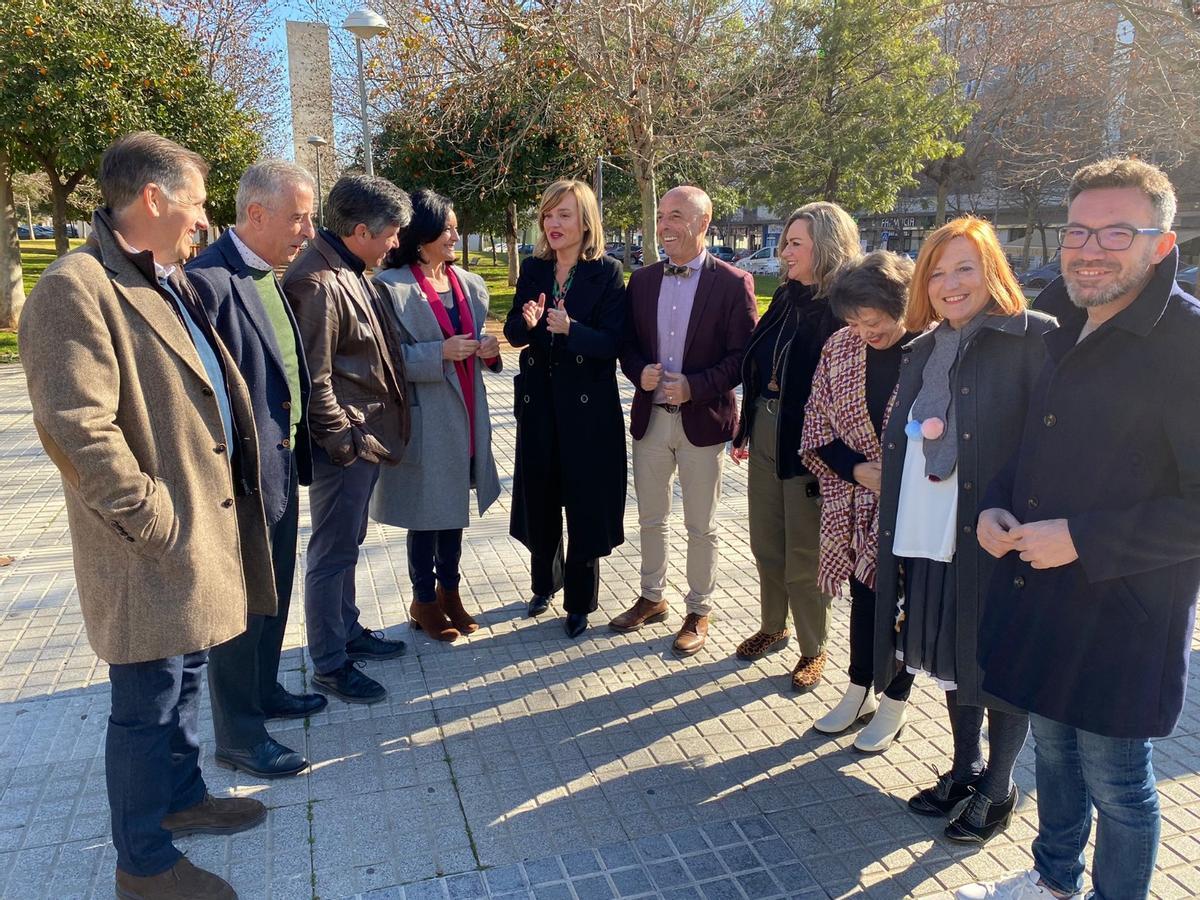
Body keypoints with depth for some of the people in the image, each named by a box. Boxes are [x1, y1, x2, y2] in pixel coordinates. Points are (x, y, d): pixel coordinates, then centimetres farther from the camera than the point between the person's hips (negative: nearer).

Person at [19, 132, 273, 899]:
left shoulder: (172, 283, 13)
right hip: (155, 550, -9)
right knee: (148, 706, 6)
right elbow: (78, 430, -25)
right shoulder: (76, 289, -18)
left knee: (185, 679, 24)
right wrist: (156, 523, -19)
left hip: (205, 531, 9)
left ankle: (182, 797, 43)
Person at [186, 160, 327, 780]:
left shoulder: (268, 277, 10)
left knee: (274, 595, 22)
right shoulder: (209, 280, -19)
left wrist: (297, 454, 14)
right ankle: (237, 737, 21)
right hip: (243, 477, -9)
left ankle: (264, 692, 41)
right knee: (241, 606, 5)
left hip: (281, 471, 9)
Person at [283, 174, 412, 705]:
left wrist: (370, 435, 15)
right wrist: (346, 441, -15)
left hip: (366, 438, 10)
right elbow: (313, 381, -21)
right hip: (345, 444, -10)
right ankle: (329, 665, 17)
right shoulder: (316, 283, -21)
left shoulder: (350, 272, 9)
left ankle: (348, 632, 37)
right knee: (332, 553, 3)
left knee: (346, 545, 21)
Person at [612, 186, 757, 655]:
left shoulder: (732, 283, -8)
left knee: (700, 526, 8)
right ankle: (652, 598, 35)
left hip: (703, 419, -4)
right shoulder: (641, 280, 5)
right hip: (650, 417, 4)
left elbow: (743, 356, -10)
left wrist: (695, 386, -21)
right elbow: (627, 344, 9)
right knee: (650, 518, 16)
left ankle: (699, 612, 25)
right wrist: (639, 372, -12)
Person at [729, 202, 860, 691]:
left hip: (806, 440, -7)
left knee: (804, 555, 7)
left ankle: (813, 649, 27)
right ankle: (772, 626, 39)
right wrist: (745, 428, 13)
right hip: (765, 430, 7)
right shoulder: (787, 297, 7)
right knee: (766, 542, 19)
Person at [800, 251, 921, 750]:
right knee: (863, 593, 17)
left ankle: (892, 704, 31)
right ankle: (858, 692, 36)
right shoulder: (840, 346, -3)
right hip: (856, 502, 4)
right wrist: (859, 470, -11)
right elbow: (817, 425, 1)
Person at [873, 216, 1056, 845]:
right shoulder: (926, 349, 10)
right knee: (950, 656, 19)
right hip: (927, 538, 6)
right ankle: (965, 768, 40)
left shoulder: (1035, 339, -10)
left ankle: (997, 787, 32)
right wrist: (891, 533, 12)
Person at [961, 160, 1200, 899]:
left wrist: (1082, 539, -23)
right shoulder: (1066, 327, 6)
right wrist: (997, 507, 0)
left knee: (1115, 783, 10)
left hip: (1122, 610, -7)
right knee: (1052, 746, 24)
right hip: (1038, 589, 8)